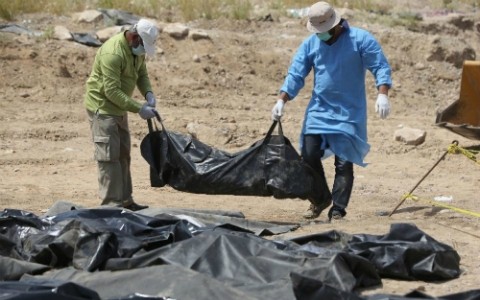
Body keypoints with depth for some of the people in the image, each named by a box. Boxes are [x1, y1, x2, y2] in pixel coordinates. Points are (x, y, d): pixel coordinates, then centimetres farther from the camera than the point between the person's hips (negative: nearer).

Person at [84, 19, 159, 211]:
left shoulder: (137, 50, 1)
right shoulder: (113, 53, -28)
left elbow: (142, 74, 13)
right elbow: (112, 91, -29)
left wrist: (148, 94, -7)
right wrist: (139, 109, -27)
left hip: (119, 108, 10)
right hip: (102, 107, -10)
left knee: (122, 155, 13)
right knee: (109, 156, -10)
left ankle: (125, 201, 20)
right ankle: (111, 204, -9)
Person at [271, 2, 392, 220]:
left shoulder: (361, 40, -7)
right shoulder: (310, 44, 5)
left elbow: (381, 67, -9)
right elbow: (295, 75, 5)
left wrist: (382, 95, -24)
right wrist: (281, 101, -7)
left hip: (349, 114, -4)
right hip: (318, 111, 4)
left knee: (344, 163, -5)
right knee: (309, 154, -3)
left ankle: (338, 209, 3)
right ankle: (320, 198, 20)